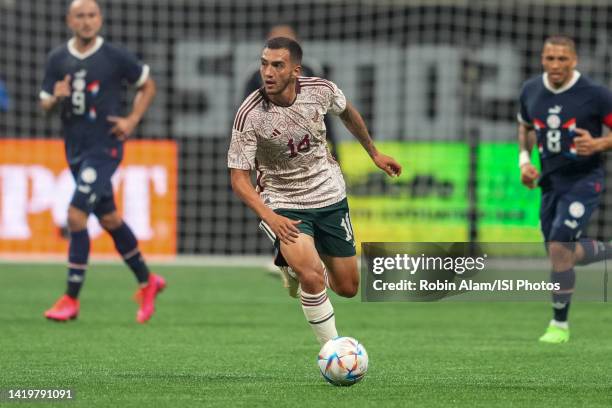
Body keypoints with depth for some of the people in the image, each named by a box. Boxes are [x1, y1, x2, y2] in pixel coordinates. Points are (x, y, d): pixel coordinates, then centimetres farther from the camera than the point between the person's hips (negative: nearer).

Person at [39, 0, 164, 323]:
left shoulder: (115, 57, -7)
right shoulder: (57, 60, 4)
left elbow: (148, 85, 7)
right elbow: (45, 105, 10)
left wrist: (132, 121, -5)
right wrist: (56, 98, -13)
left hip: (104, 148, -6)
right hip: (75, 150, 6)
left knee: (76, 215, -16)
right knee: (108, 219, 15)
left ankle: (71, 299, -11)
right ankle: (147, 282, 33)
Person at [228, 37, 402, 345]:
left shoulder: (321, 90, -14)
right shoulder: (249, 115, -23)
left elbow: (347, 112, 10)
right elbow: (239, 178, -17)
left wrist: (374, 153, 22)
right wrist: (270, 217, -31)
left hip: (329, 194, 4)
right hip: (282, 202, -4)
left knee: (347, 287, 11)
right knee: (312, 277, -28)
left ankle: (299, 264, 43)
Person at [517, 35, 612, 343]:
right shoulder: (530, 91, 0)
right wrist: (524, 161, 3)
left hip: (583, 181, -6)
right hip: (551, 182, 6)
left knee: (559, 247, -17)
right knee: (564, 255, 11)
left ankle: (560, 324, -3)